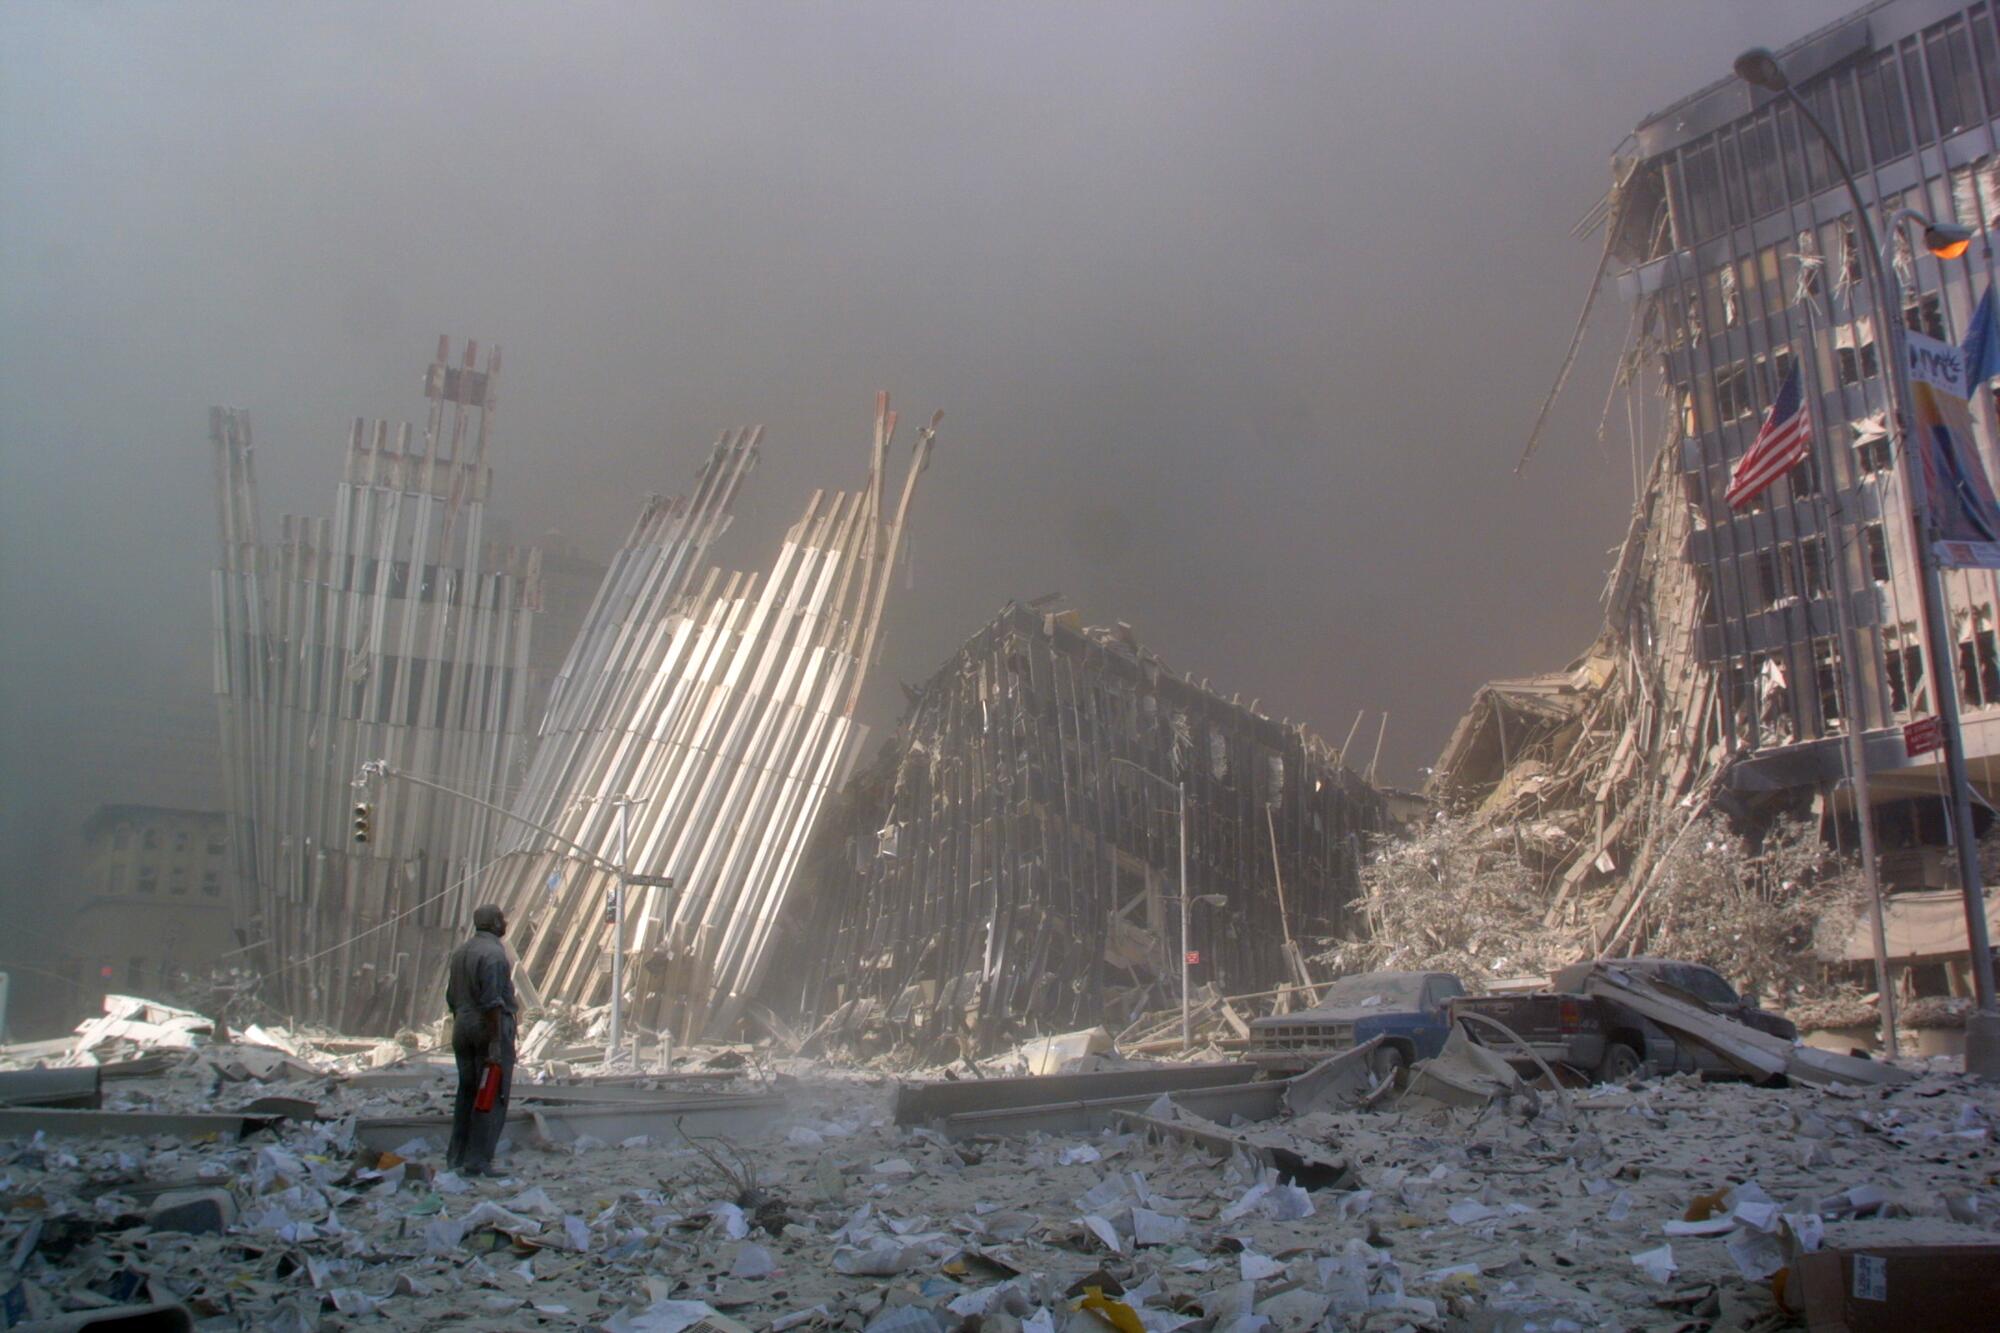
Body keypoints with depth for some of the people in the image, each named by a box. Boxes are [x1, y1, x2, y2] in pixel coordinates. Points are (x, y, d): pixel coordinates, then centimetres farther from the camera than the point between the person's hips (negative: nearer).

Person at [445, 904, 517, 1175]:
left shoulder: (459, 952, 13)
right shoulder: (493, 953, -14)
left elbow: (451, 997, 17)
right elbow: (492, 1001, -19)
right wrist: (495, 1042, -19)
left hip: (462, 1026, 8)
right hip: (490, 1027, -8)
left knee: (466, 1092, 14)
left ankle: (456, 1157, 17)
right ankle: (478, 1161, -6)